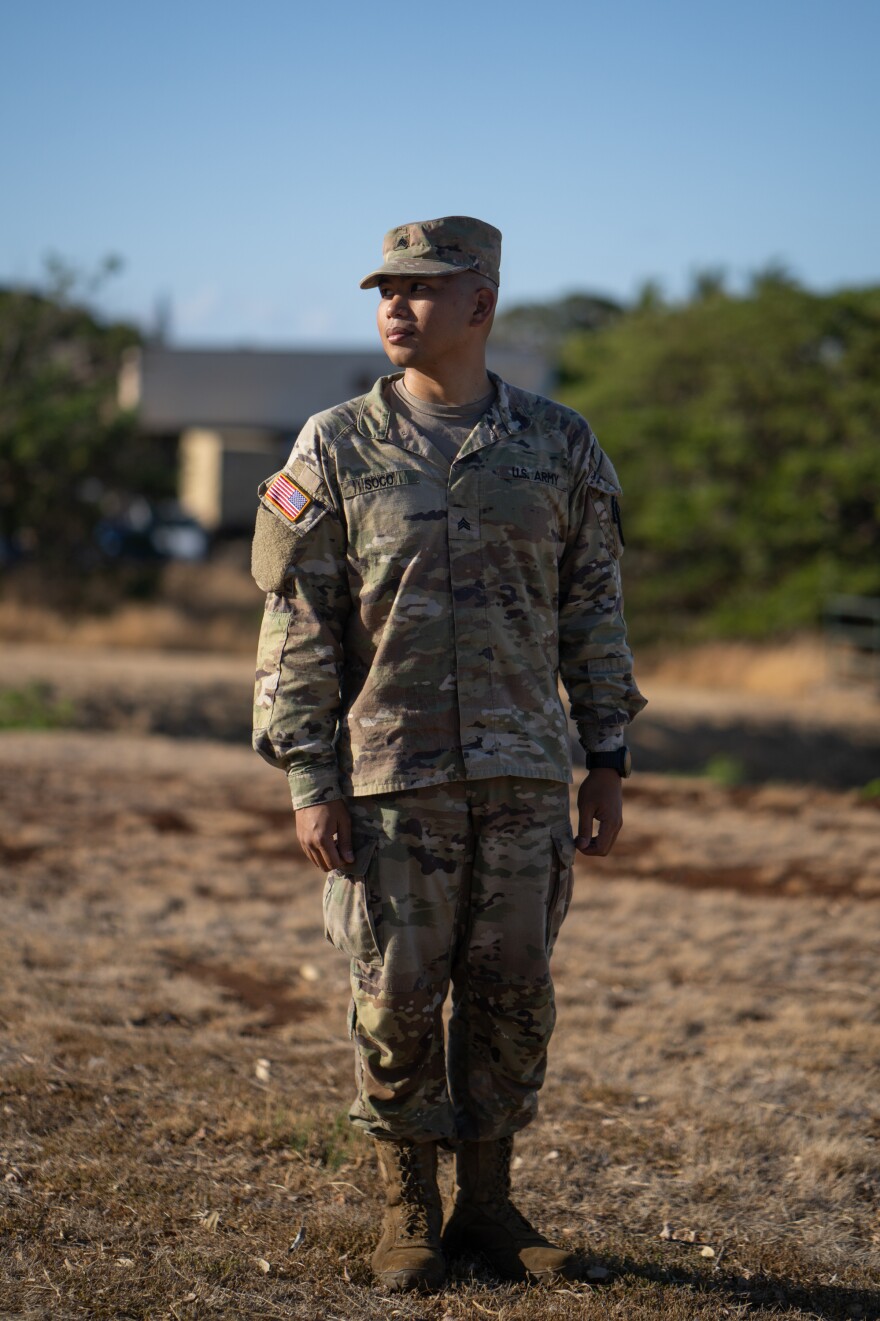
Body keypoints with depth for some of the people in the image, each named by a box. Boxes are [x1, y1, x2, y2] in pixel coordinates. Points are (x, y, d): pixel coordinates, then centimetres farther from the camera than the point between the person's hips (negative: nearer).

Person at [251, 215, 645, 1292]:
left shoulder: (558, 446, 5)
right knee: (396, 999, 3)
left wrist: (608, 759, 5)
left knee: (512, 999, 7)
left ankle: (487, 1204, 21)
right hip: (389, 777, -2)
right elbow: (298, 626, -1)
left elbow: (592, 611, 9)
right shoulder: (336, 449, -1)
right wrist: (309, 779, -7)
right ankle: (408, 1215, 17)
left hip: (524, 777, 2)